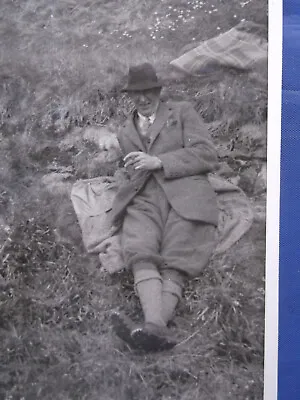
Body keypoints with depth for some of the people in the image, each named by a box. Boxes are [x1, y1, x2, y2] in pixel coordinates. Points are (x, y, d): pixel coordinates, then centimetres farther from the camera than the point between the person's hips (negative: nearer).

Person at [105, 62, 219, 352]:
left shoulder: (182, 112, 19)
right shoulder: (125, 132, 32)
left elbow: (207, 155, 6)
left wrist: (159, 161, -4)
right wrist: (135, 169, 12)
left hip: (185, 197, -2)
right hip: (143, 200, 2)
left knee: (175, 265, -28)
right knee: (141, 255, -30)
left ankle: (153, 326, -48)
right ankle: (156, 327, -51)